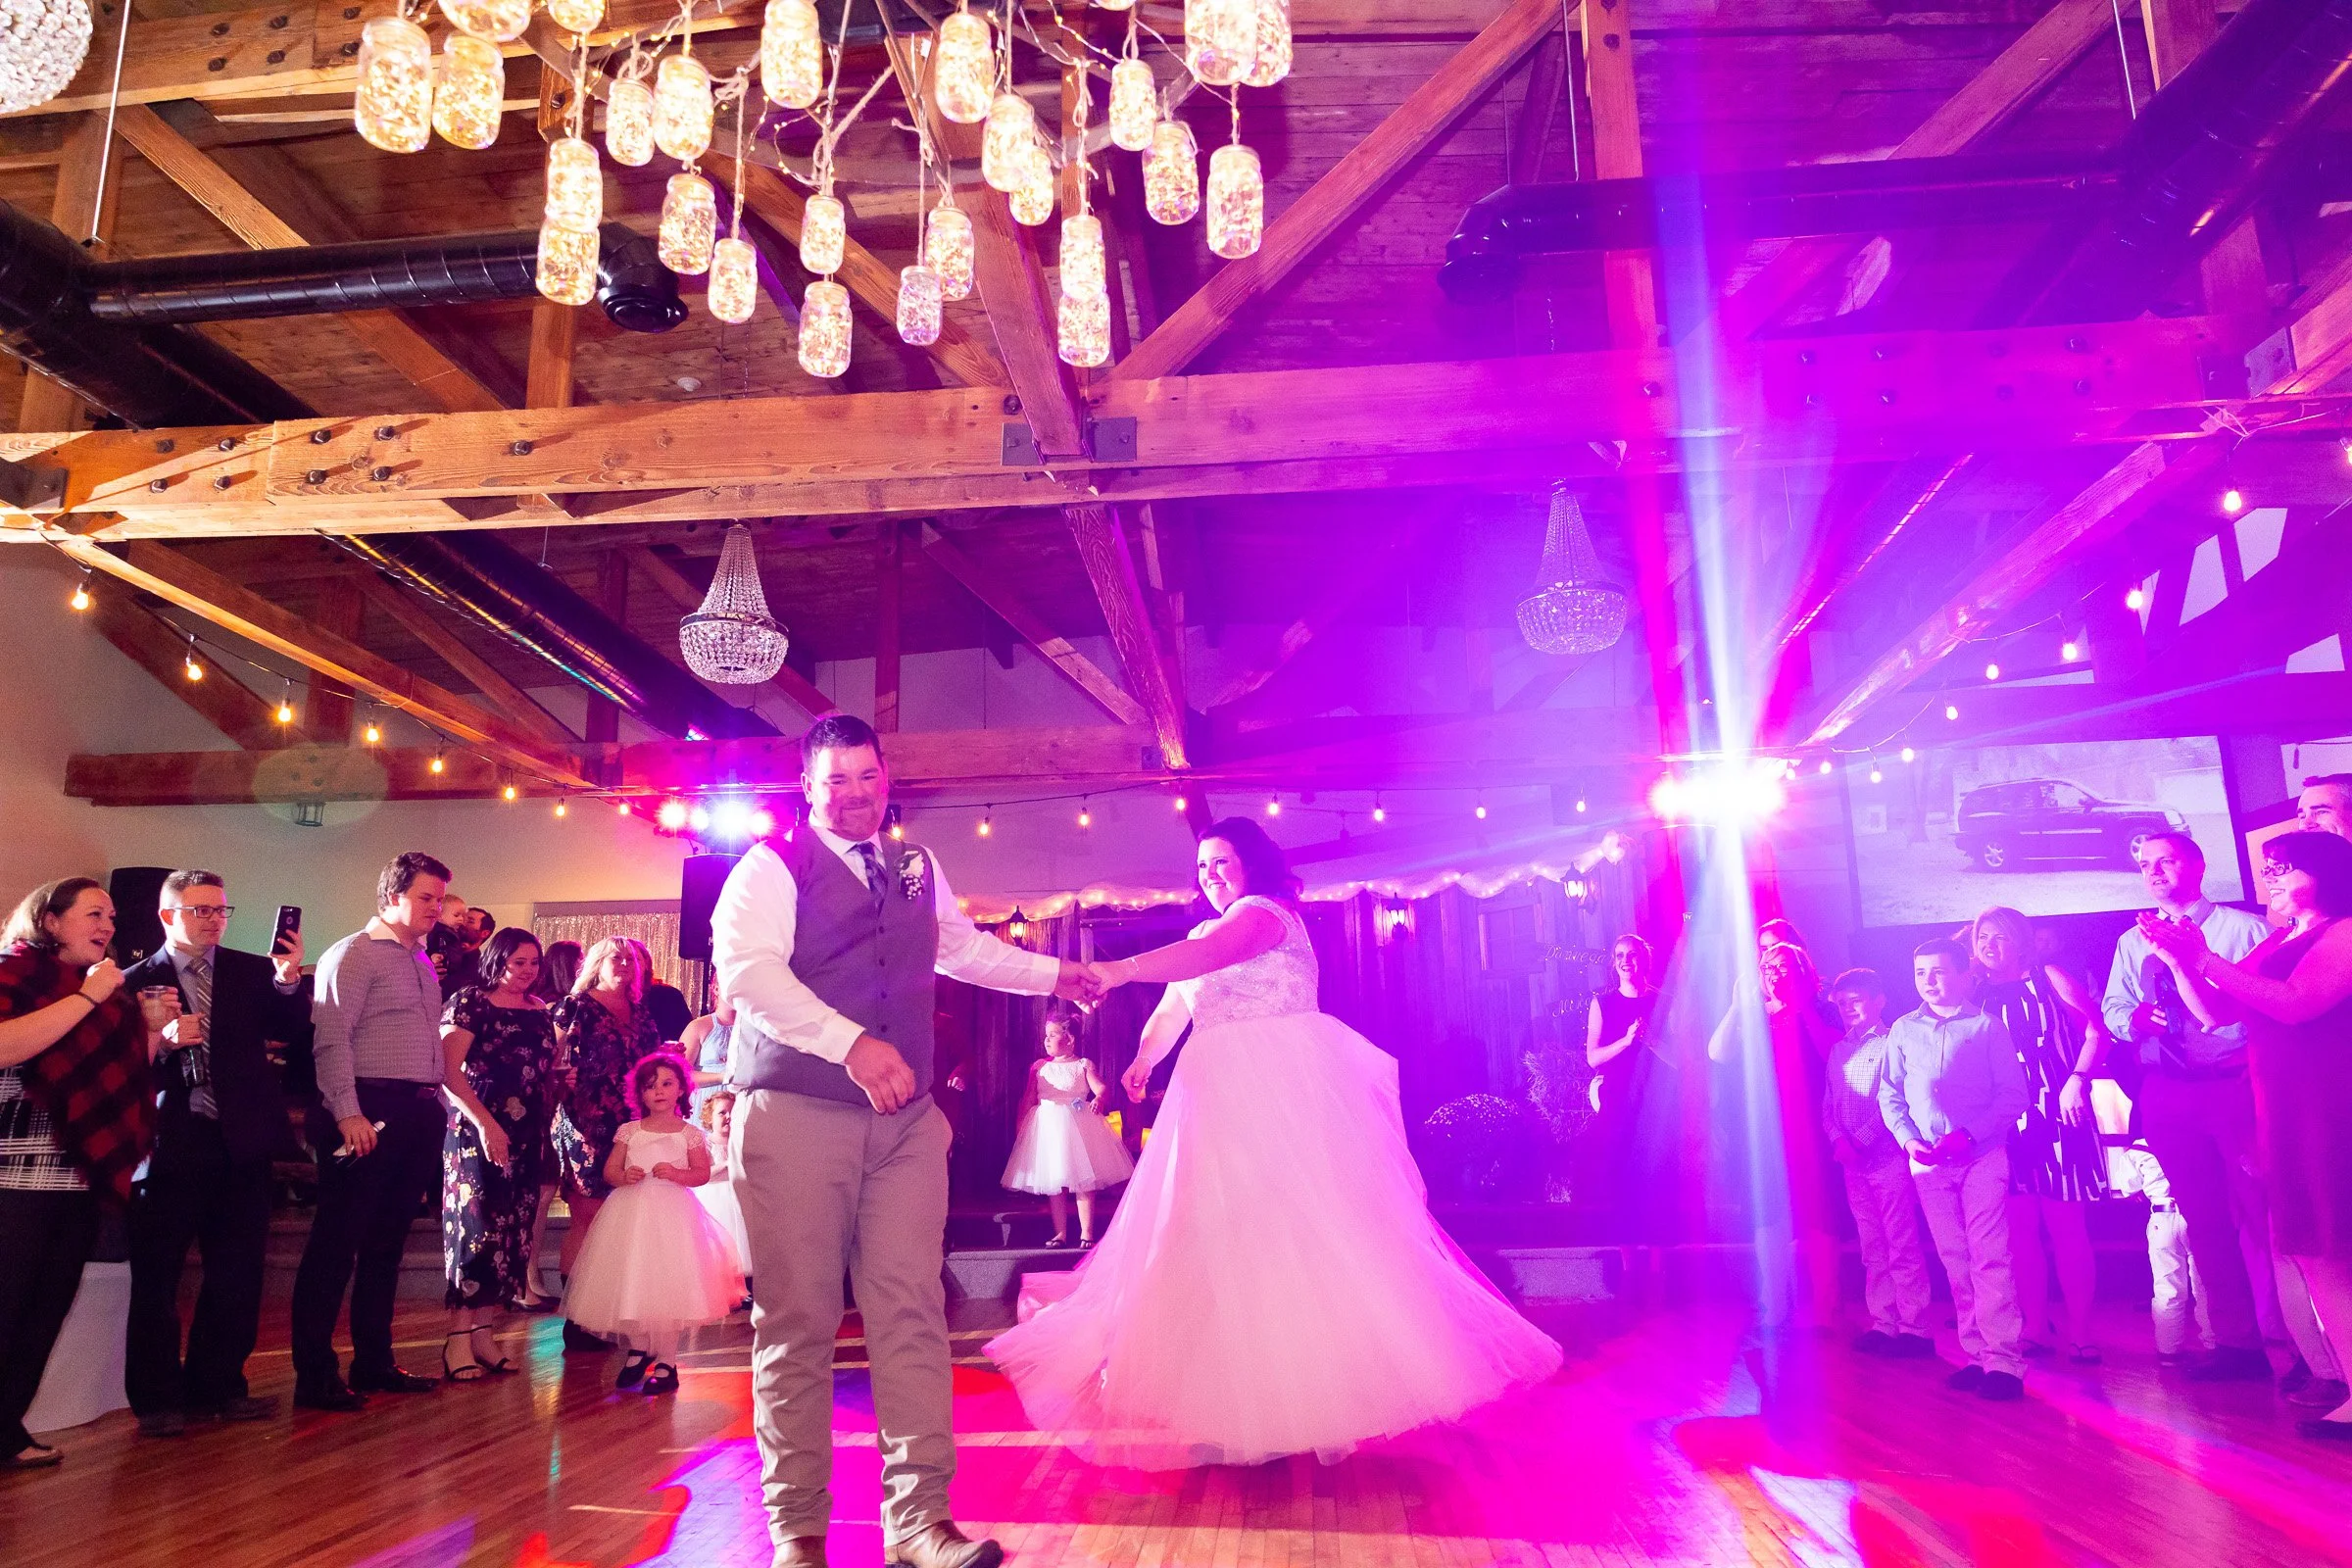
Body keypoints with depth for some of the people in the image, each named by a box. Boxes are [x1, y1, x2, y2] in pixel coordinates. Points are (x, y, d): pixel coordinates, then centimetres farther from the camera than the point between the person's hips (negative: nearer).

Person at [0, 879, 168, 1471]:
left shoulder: (106, 986, 17)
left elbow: (121, 1080, 20)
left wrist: (151, 1028, 5)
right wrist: (86, 998, -18)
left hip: (80, 1178, 7)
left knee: (48, 1310, 9)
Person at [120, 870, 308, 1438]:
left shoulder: (252, 971, 8)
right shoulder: (137, 980, 1)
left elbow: (291, 1028, -1)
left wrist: (289, 980, -17)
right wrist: (164, 1040, -21)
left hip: (240, 1140, 3)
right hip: (170, 1143, -3)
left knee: (238, 1271, 9)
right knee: (156, 1273, 2)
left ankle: (219, 1386, 22)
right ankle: (158, 1398, 15)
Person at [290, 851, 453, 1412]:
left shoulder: (424, 964, 19)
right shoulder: (354, 954, -5)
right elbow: (331, 1038, -14)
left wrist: (437, 1109, 12)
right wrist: (348, 1113, -21)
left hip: (421, 1113, 8)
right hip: (370, 1110, -8)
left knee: (387, 1244, 14)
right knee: (337, 1243, -2)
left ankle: (374, 1362, 22)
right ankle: (315, 1375, 4)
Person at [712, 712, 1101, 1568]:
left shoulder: (918, 868, 18)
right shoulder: (771, 867, -2)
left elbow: (962, 947, 35)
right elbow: (747, 970, -17)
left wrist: (1052, 973, 41)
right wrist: (853, 1042, -26)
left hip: (905, 1117, 5)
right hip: (795, 1113, -4)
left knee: (912, 1312, 0)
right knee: (796, 1321, 0)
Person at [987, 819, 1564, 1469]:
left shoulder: (1265, 911, -6)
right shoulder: (1206, 933, 23)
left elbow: (1207, 955, -25)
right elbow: (1173, 1011, 16)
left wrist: (1122, 969, -36)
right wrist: (1144, 1059, 0)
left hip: (1281, 1090, -8)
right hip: (1224, 1097, 8)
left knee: (1299, 1222, -7)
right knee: (1213, 1229, 7)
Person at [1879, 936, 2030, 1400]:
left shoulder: (1987, 1026, 2)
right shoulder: (1903, 1030, 10)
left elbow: (2013, 1094, -2)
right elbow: (1889, 1095, 12)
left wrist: (1970, 1134, -13)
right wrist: (1909, 1139, -4)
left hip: (1982, 1154, -3)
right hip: (1928, 1159, 3)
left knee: (1990, 1256, -8)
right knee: (1955, 1261, 6)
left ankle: (2004, 1359, -6)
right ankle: (1976, 1353, 11)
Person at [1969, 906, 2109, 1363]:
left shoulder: (2049, 979, 3)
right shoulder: (1978, 995, 11)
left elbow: (2096, 1031, -4)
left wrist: (2077, 1080, -17)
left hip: (2058, 1115, -3)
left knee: (2067, 1226, -2)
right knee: (2021, 1227, 4)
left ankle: (2079, 1330, 5)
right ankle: (2036, 1326, 13)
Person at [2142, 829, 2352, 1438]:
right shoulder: (2274, 946, 18)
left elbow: (2294, 1004, -19)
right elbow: (2213, 1011, 14)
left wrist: (2205, 958, -16)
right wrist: (2176, 957, 2)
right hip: (2282, 1110, 8)